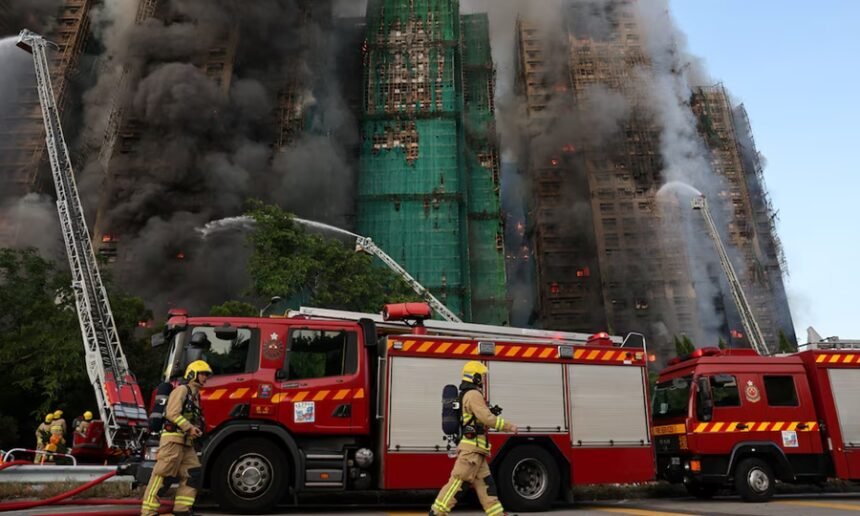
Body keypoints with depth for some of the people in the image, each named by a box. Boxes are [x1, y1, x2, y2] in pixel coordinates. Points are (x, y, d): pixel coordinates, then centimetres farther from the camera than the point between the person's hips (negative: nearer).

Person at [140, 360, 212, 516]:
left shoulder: (195, 394, 21)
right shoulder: (182, 390, -6)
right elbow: (172, 413, -17)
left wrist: (197, 430, 9)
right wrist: (189, 427, -19)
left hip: (186, 442, 9)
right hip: (173, 439, -9)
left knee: (193, 474, 6)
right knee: (161, 475, -7)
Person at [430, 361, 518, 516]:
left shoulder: (467, 394, 20)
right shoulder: (474, 394, -13)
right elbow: (487, 418, -19)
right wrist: (509, 426, -11)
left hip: (475, 450, 11)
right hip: (472, 447, -11)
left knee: (485, 483, 8)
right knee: (459, 480, -8)